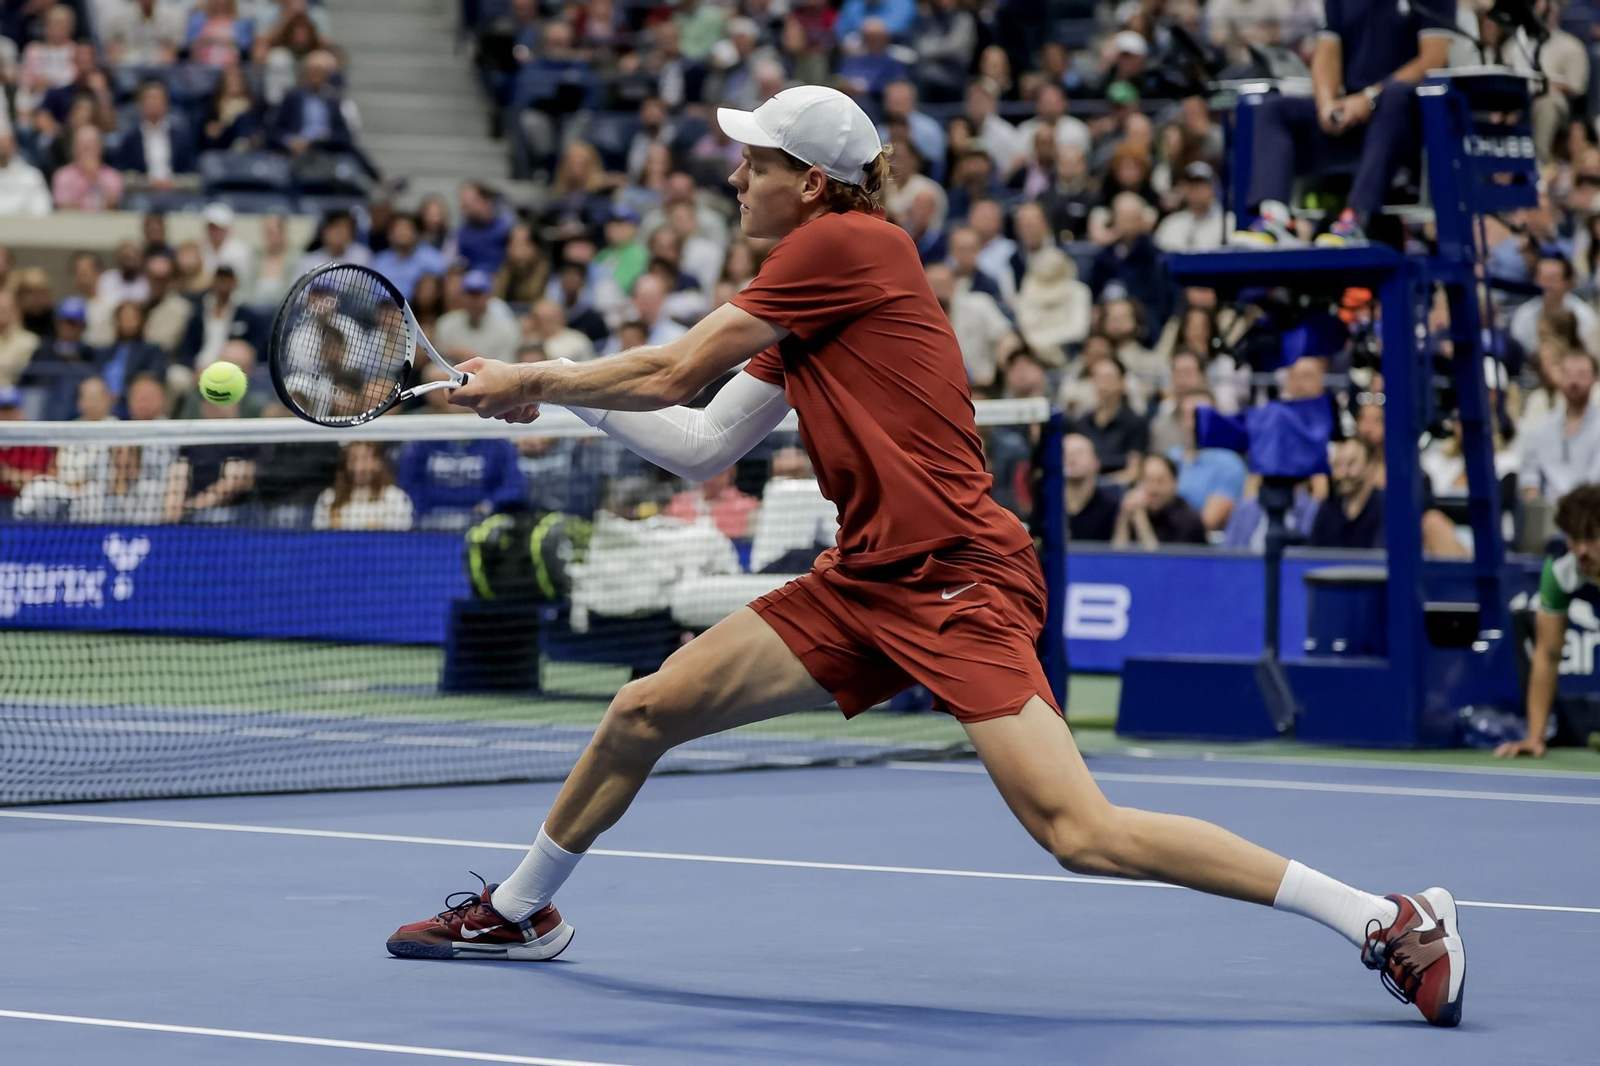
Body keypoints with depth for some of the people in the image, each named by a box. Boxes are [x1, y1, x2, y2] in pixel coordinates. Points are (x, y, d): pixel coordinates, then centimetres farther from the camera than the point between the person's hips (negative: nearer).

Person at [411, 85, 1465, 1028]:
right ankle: (519, 912, 32)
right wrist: (550, 389, 19)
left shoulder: (844, 245, -11)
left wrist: (530, 379, 4)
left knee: (1082, 833, -19)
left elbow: (675, 372, -9)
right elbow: (702, 446, 20)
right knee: (643, 711, 9)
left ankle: (1396, 922, -15)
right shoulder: (802, 307, 17)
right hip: (863, 584, 10)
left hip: (959, 581, -10)